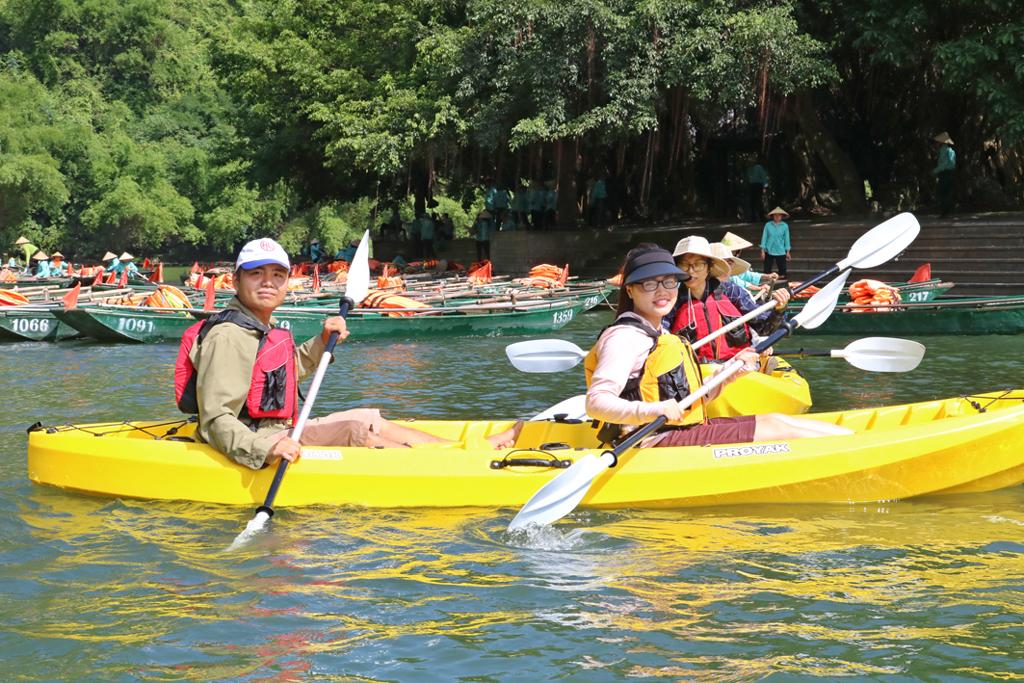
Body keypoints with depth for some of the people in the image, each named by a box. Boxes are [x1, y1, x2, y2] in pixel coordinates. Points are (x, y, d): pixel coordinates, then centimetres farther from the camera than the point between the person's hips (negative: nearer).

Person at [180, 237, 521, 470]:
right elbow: (216, 422, -27)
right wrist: (266, 450, -41)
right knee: (357, 432, -19)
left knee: (369, 419, 11)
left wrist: (322, 342, 20)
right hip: (251, 447, -11)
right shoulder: (229, 336, -21)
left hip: (274, 438, 11)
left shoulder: (262, 327, 12)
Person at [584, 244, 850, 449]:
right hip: (658, 442, -10)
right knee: (775, 428, -6)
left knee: (774, 419, 7)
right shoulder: (624, 337, -13)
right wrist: (653, 412, -38)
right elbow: (596, 403, -25)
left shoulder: (659, 335, 19)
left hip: (684, 430, 10)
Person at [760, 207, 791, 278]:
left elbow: (786, 239, 5)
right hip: (769, 251, 0)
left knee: (782, 270, 2)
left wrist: (787, 252, 5)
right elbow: (764, 237, 2)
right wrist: (762, 251, -1)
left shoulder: (785, 226, 0)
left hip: (781, 252, 0)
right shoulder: (768, 225, -2)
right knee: (767, 270, 2)